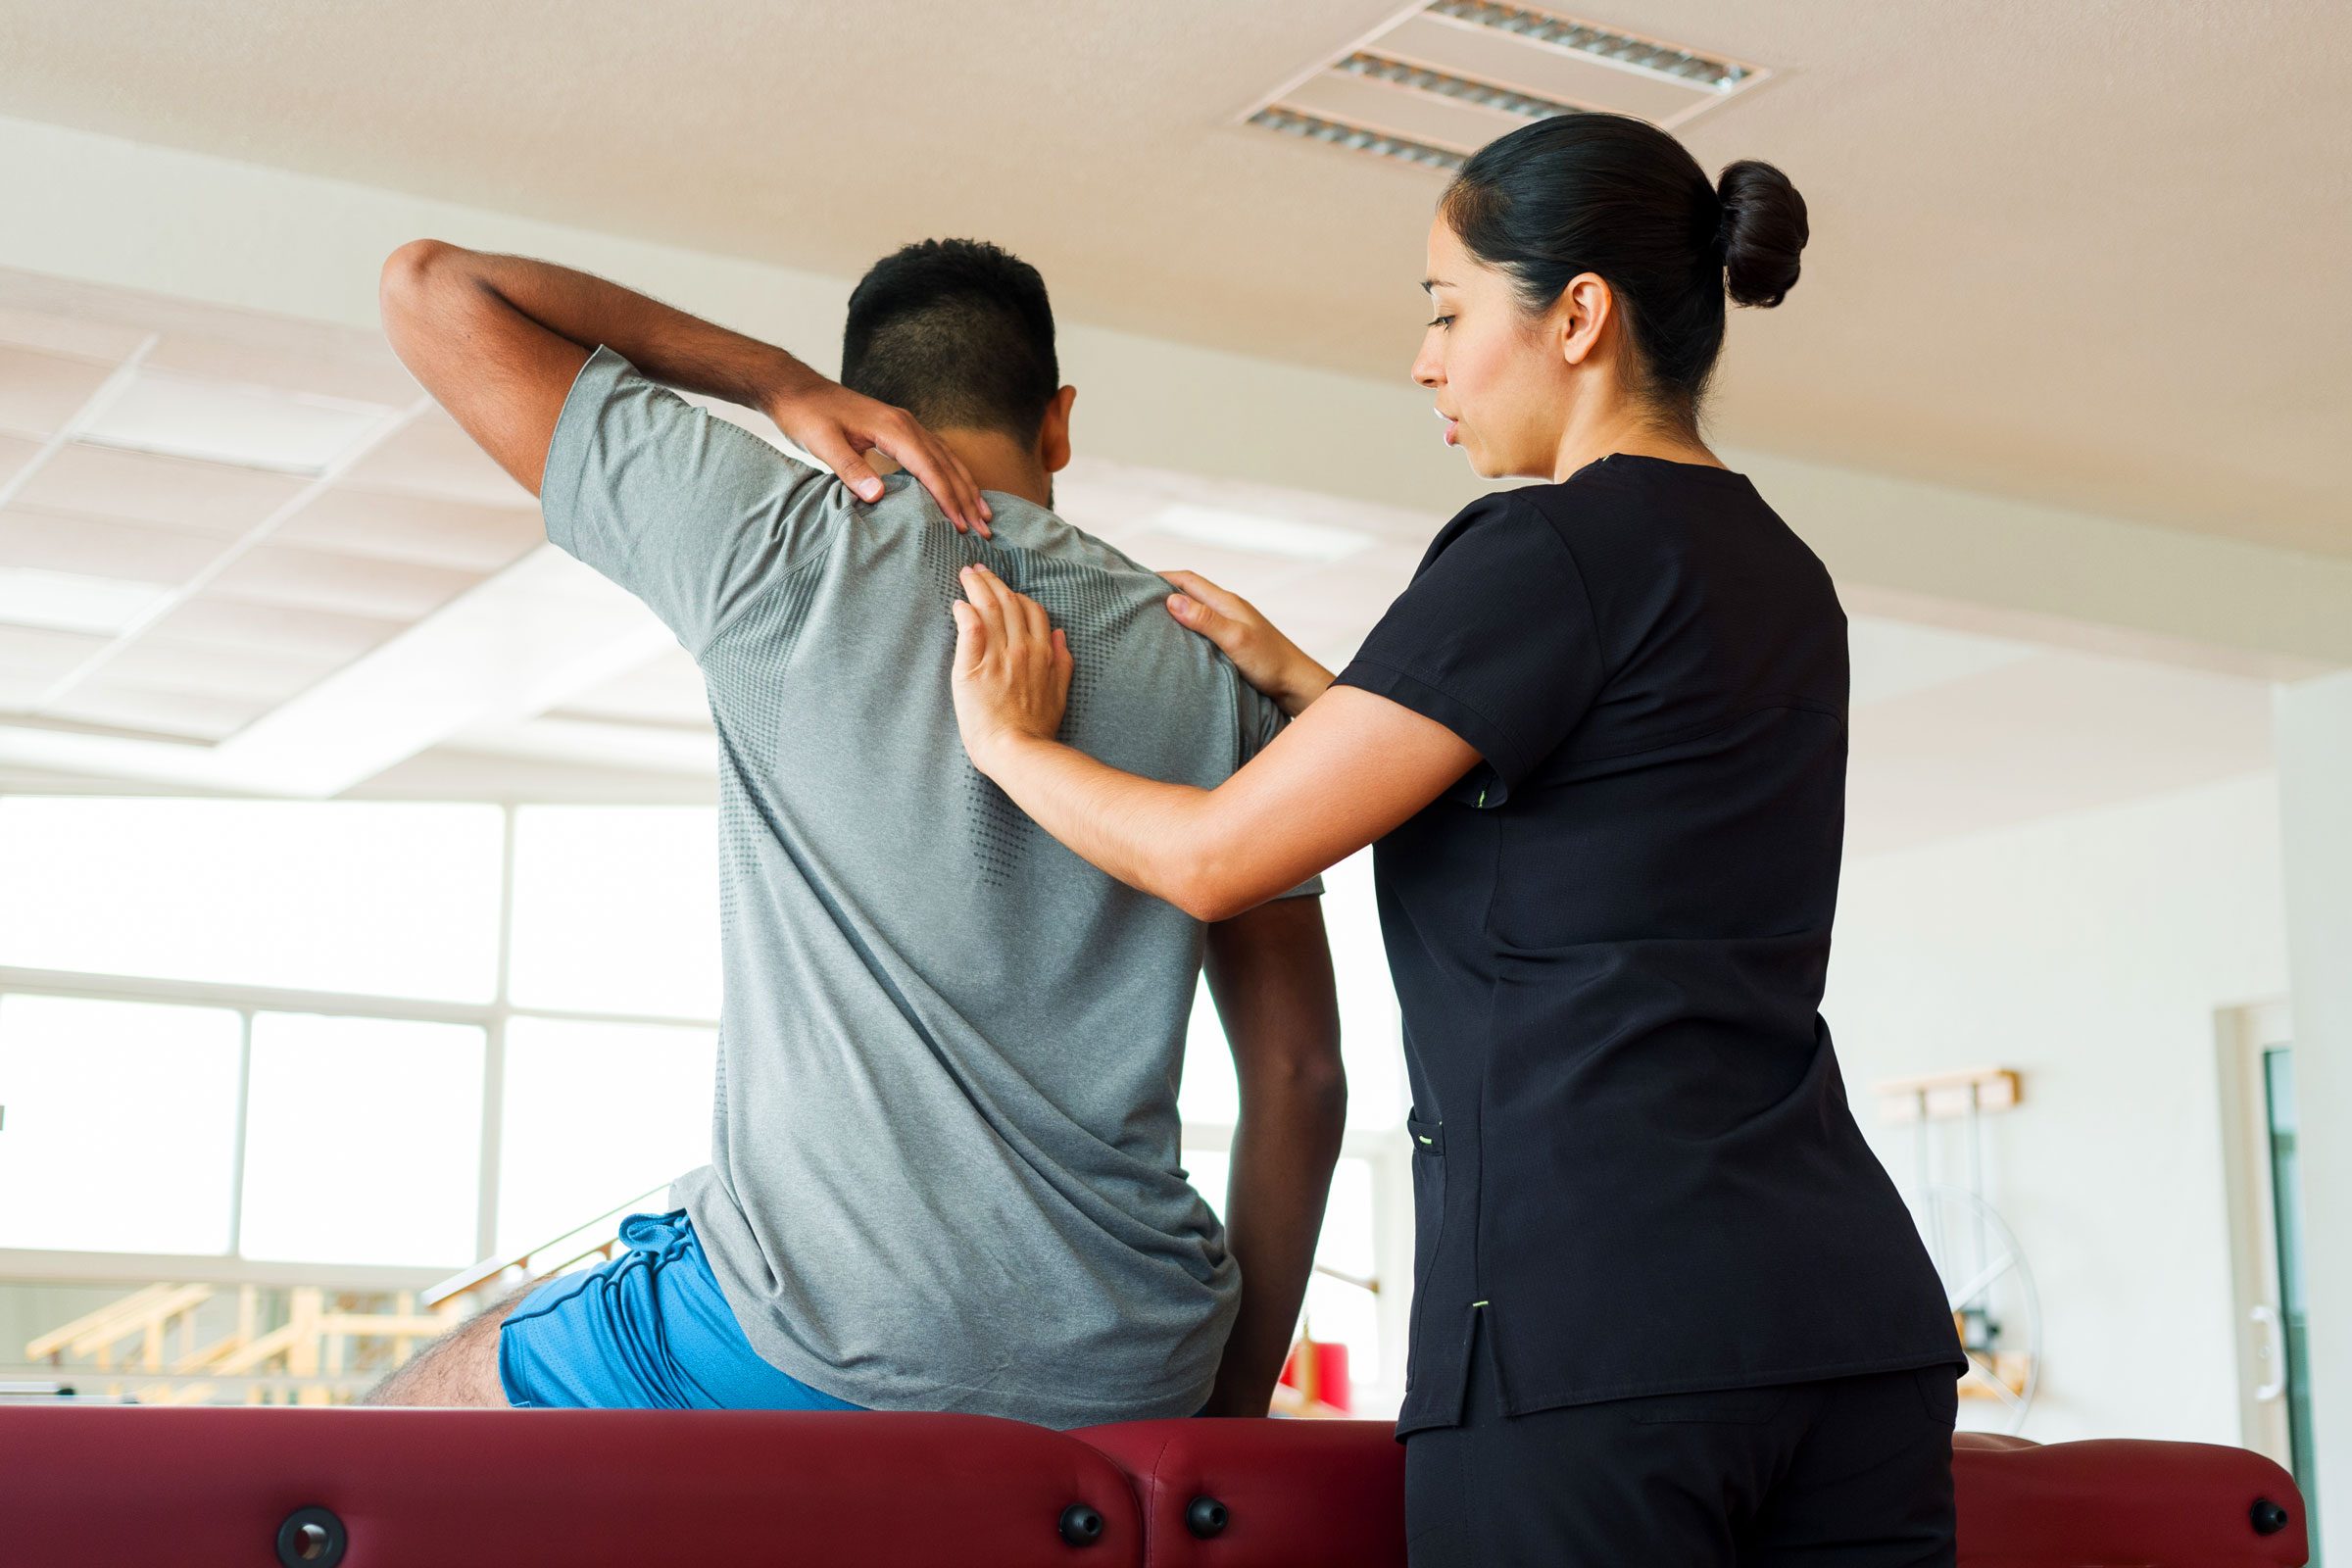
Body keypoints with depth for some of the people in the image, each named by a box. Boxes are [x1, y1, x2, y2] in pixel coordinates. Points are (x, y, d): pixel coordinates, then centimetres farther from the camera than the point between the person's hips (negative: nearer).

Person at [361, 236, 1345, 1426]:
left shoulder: (787, 543, -1)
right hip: (1132, 1381, 5)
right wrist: (1233, 1405, 15)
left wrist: (773, 378, 8)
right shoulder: (1213, 665, 9)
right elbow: (1301, 1072, 8)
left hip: (822, 1330, -4)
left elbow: (431, 286, 7)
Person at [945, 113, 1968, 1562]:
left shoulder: (1552, 548, -8)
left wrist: (1007, 738, 10)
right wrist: (1300, 680, 27)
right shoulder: (1787, 583, 17)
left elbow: (1218, 858, -8)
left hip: (1599, 1319, -8)